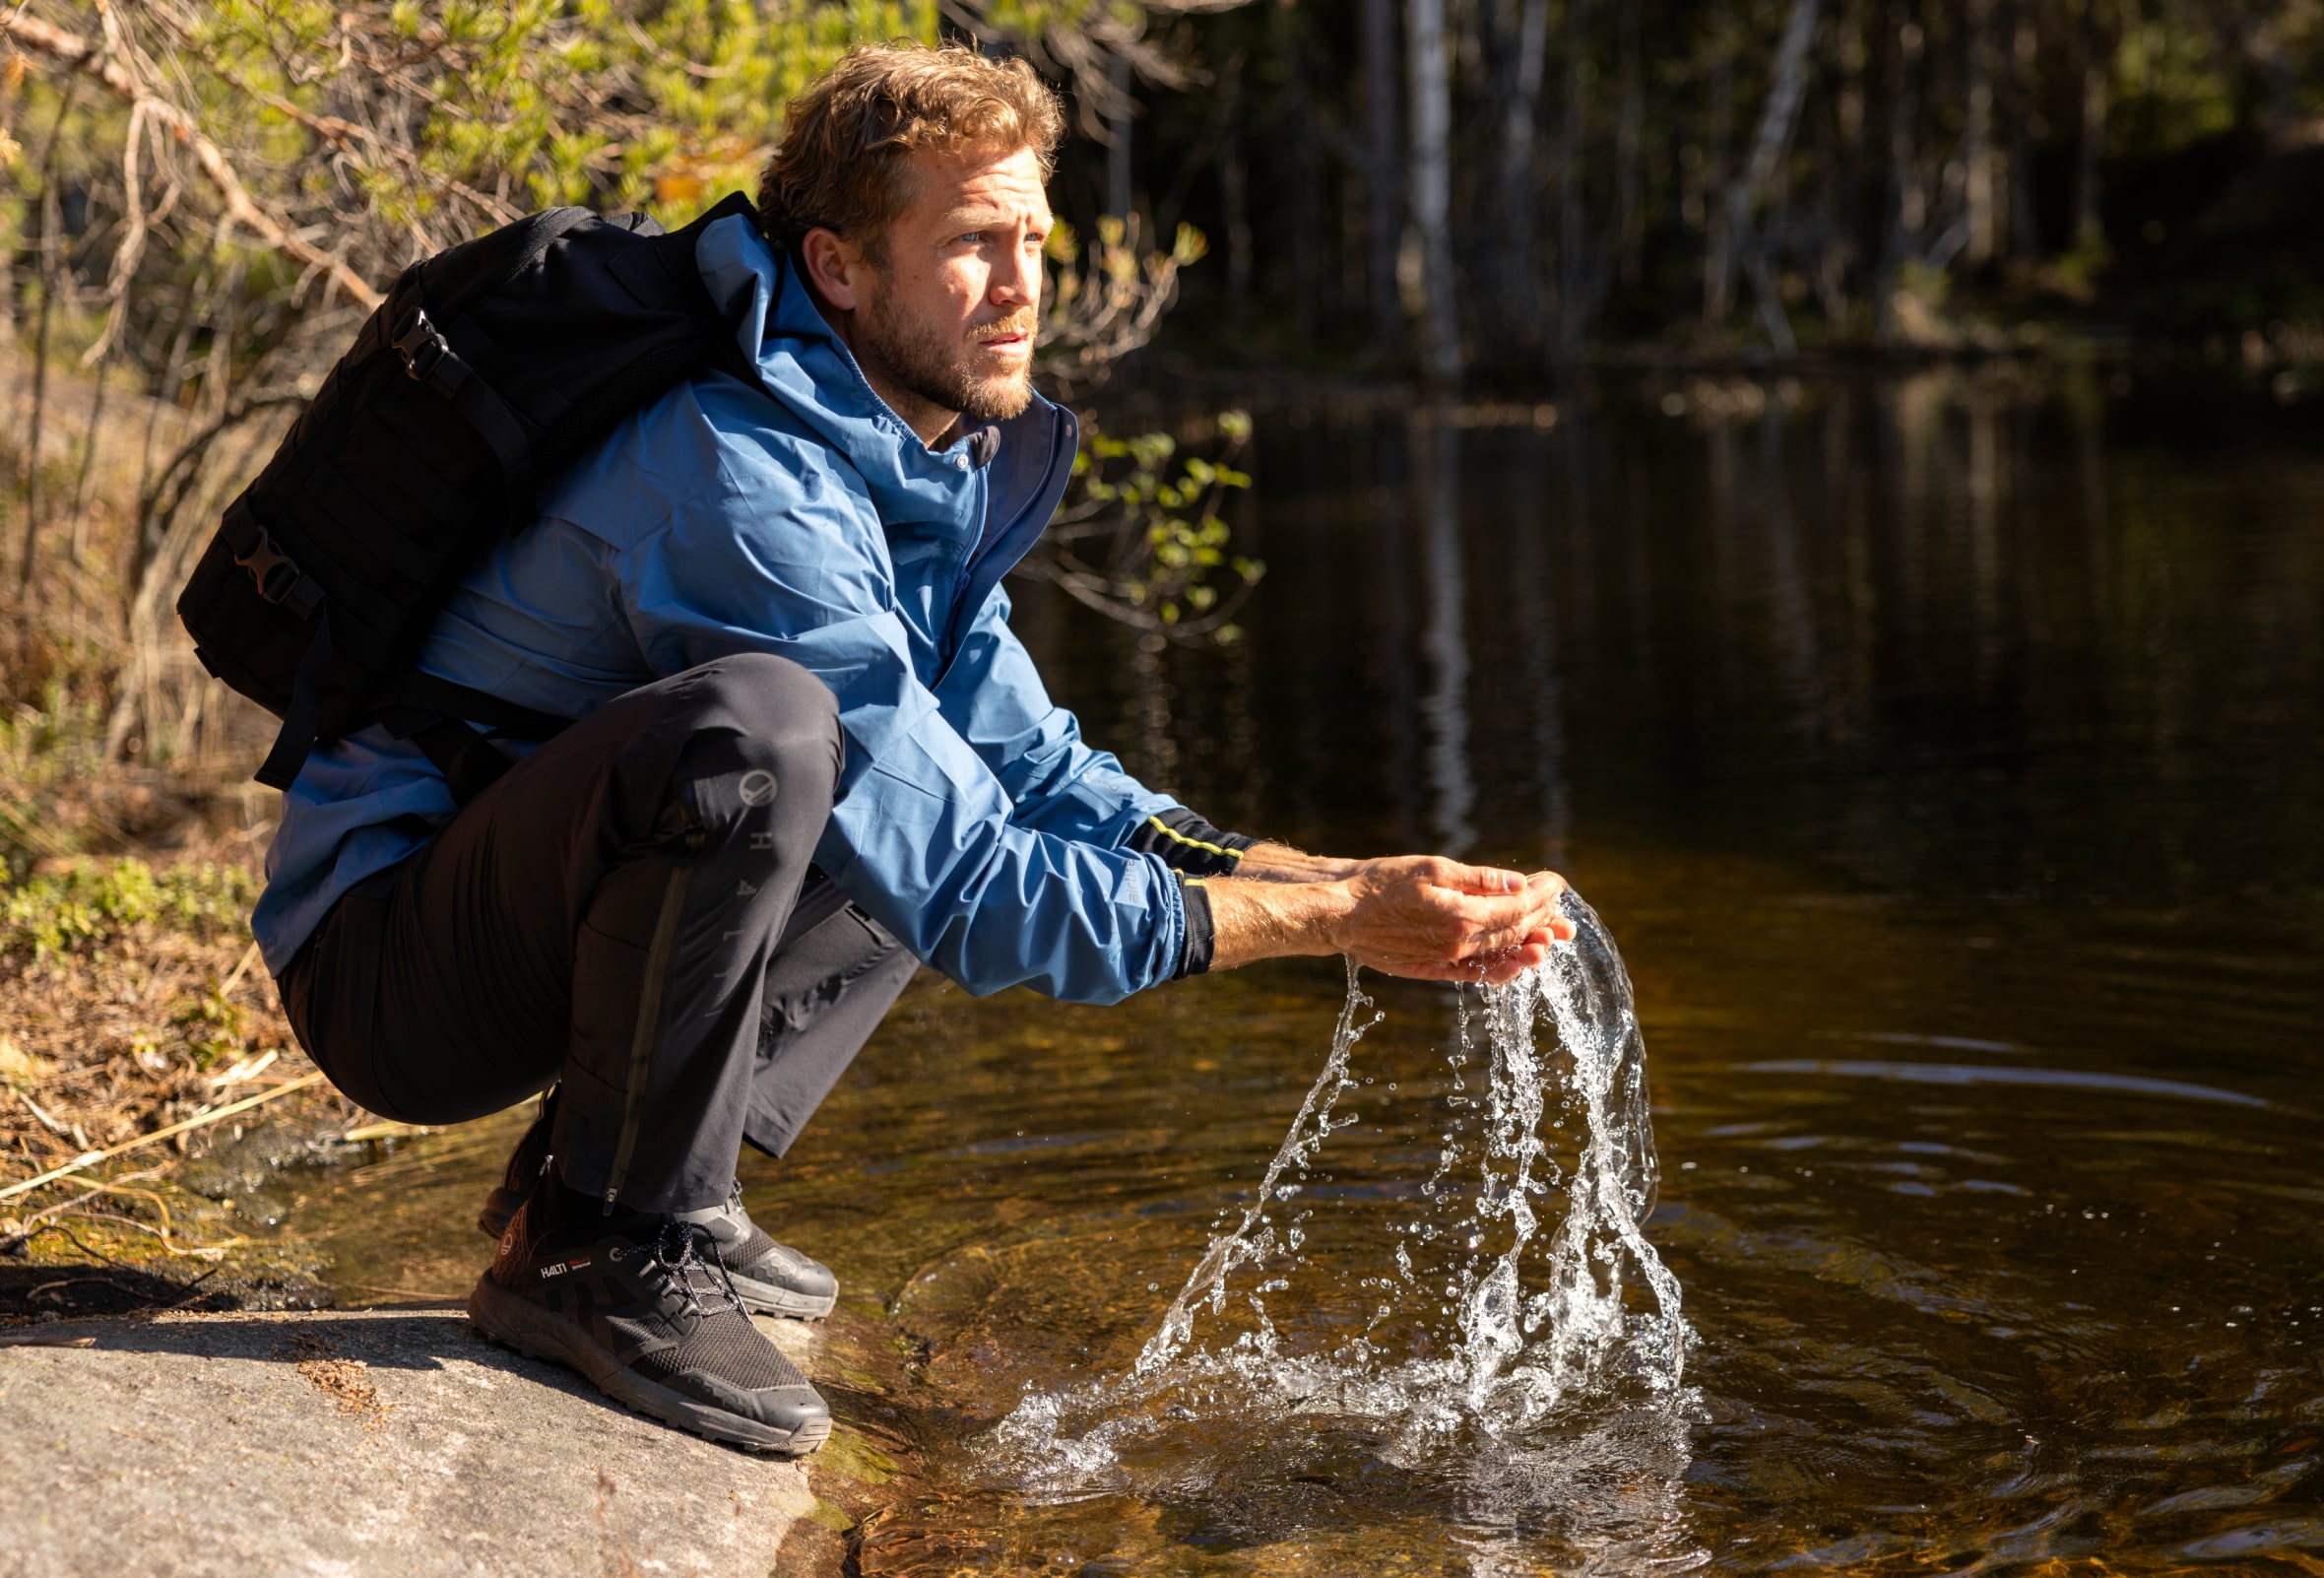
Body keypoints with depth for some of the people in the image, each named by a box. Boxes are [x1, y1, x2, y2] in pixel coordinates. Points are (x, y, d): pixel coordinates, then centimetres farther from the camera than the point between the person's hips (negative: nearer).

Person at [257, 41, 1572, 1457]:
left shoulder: (923, 473, 6)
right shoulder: (752, 488, -24)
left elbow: (1038, 770, 8)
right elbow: (961, 889, -25)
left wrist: (1339, 878, -5)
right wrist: (1337, 920, -24)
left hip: (538, 937, 9)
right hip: (382, 959, -9)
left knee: (958, 793, 16)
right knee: (757, 723, -34)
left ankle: (666, 1182, 6)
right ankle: (605, 1251, -18)